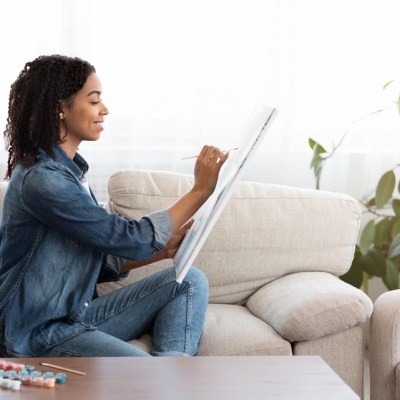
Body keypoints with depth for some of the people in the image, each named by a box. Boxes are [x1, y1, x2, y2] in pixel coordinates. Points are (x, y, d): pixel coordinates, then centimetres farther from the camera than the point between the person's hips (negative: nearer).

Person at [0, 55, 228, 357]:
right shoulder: (41, 179, -19)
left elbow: (99, 260, 13)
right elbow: (129, 239, -19)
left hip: (77, 314, 10)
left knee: (190, 281, -2)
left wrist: (162, 249, 0)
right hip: (41, 334, -10)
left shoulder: (69, 170, 13)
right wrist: (200, 191, -13)